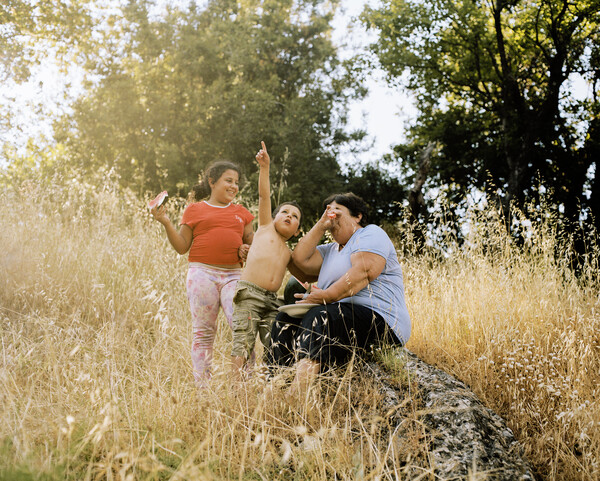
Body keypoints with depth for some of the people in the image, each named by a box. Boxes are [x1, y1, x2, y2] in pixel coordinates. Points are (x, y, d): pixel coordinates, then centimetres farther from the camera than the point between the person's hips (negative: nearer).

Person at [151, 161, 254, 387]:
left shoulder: (241, 212, 19)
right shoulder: (194, 210, 11)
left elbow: (252, 241, 24)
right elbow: (182, 246, 8)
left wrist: (247, 250, 1)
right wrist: (166, 222, -5)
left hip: (233, 275, 2)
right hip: (202, 273, -2)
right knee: (203, 331, -1)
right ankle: (202, 386, 4)